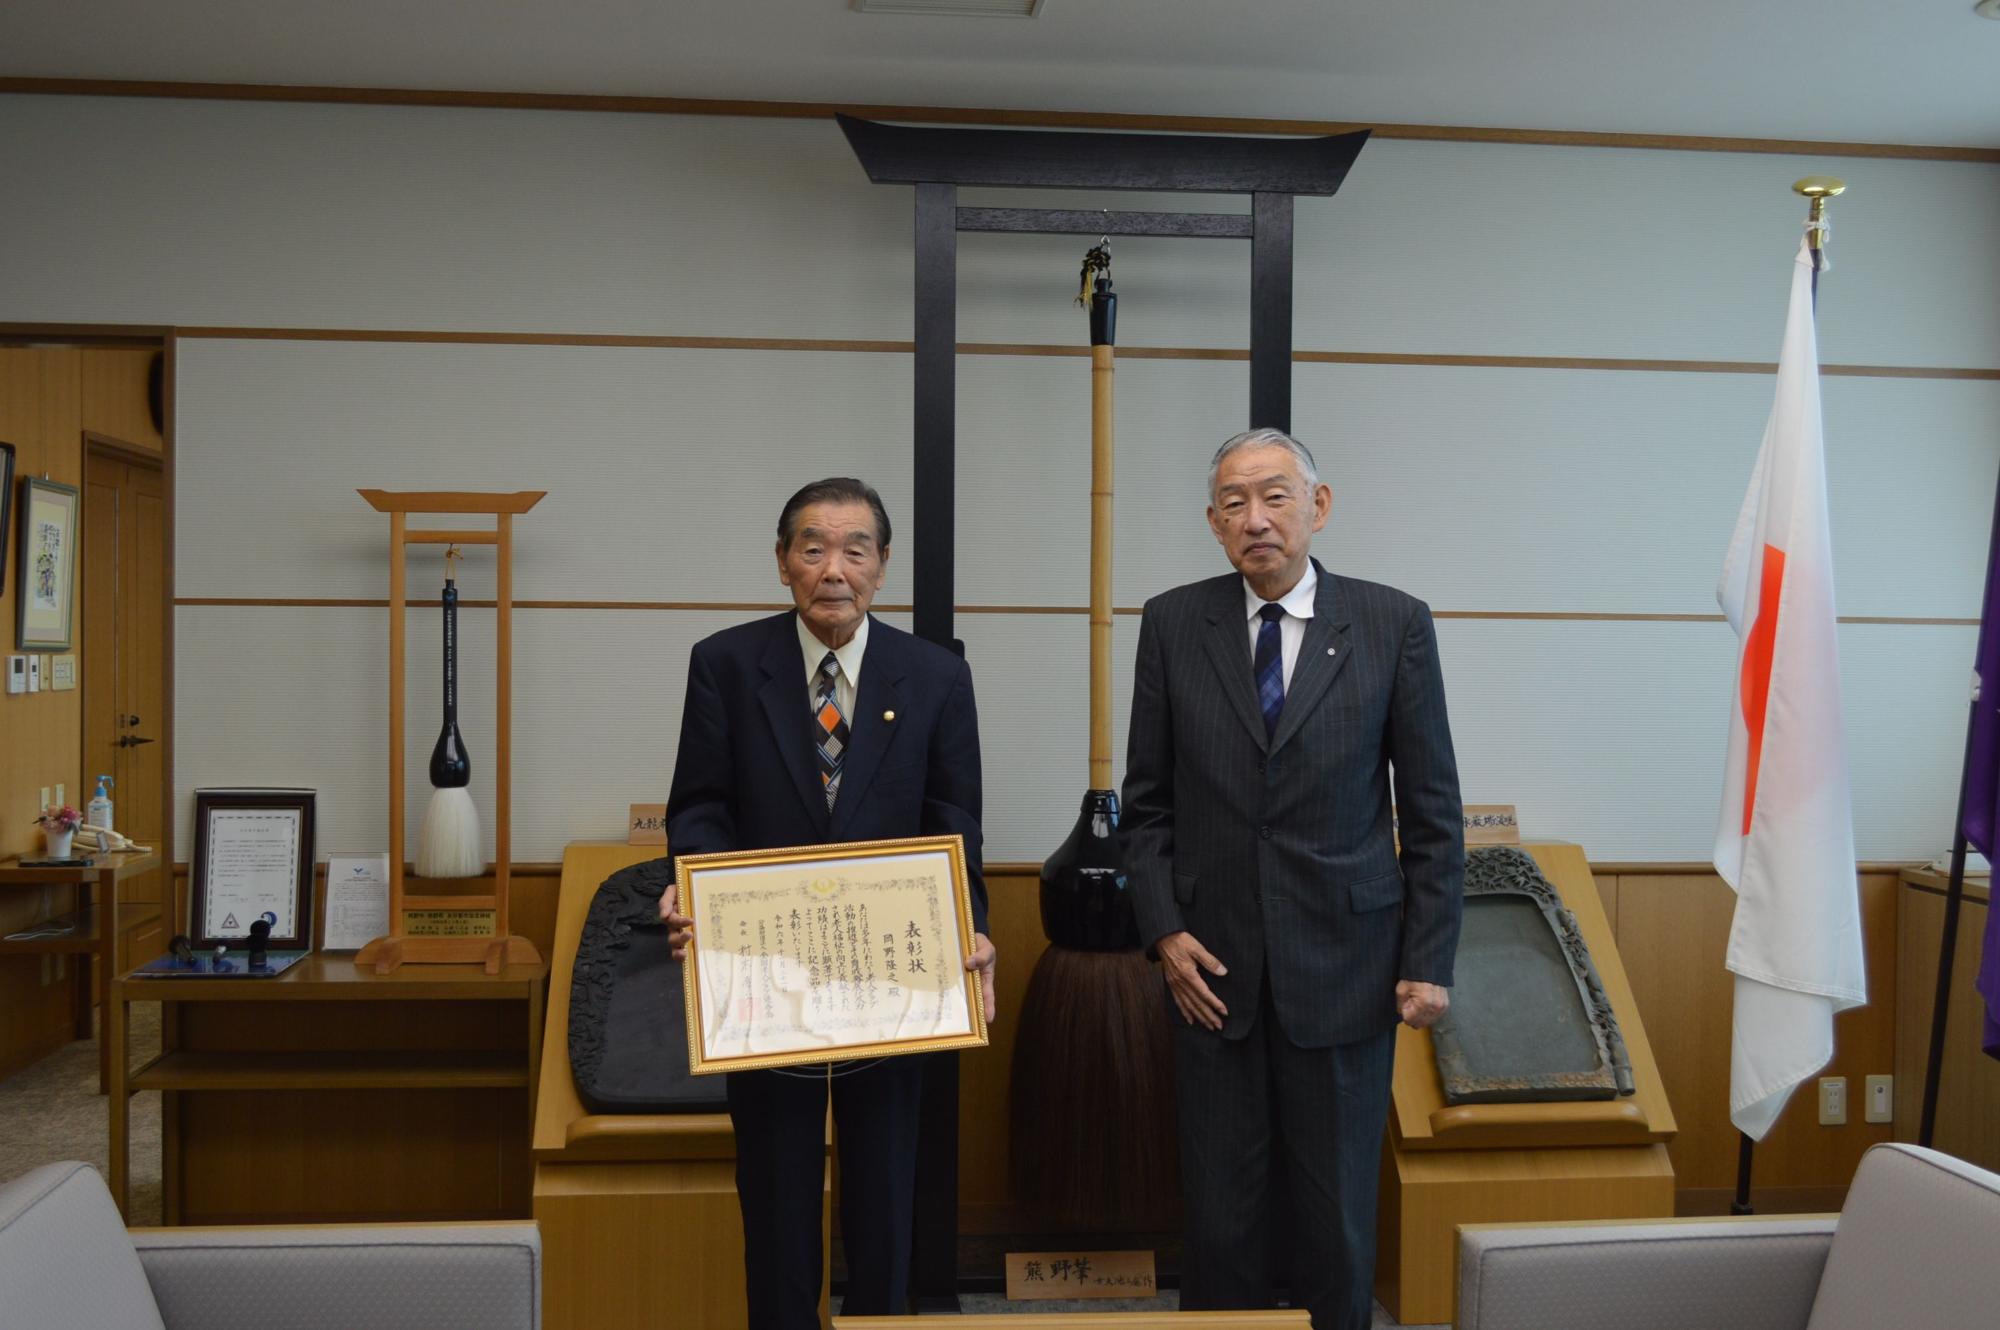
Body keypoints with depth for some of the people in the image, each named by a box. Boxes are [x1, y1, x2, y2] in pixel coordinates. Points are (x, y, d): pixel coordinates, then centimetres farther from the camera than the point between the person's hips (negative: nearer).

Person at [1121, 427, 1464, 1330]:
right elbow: (1146, 800, 6)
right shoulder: (1173, 623, 2)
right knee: (1221, 1214, 9)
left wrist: (1429, 959, -2)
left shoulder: (1393, 624, -2)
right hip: (1215, 964, 1)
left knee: (1338, 1214, 10)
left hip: (1345, 966, -1)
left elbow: (1432, 809, 1)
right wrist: (1163, 929, -4)